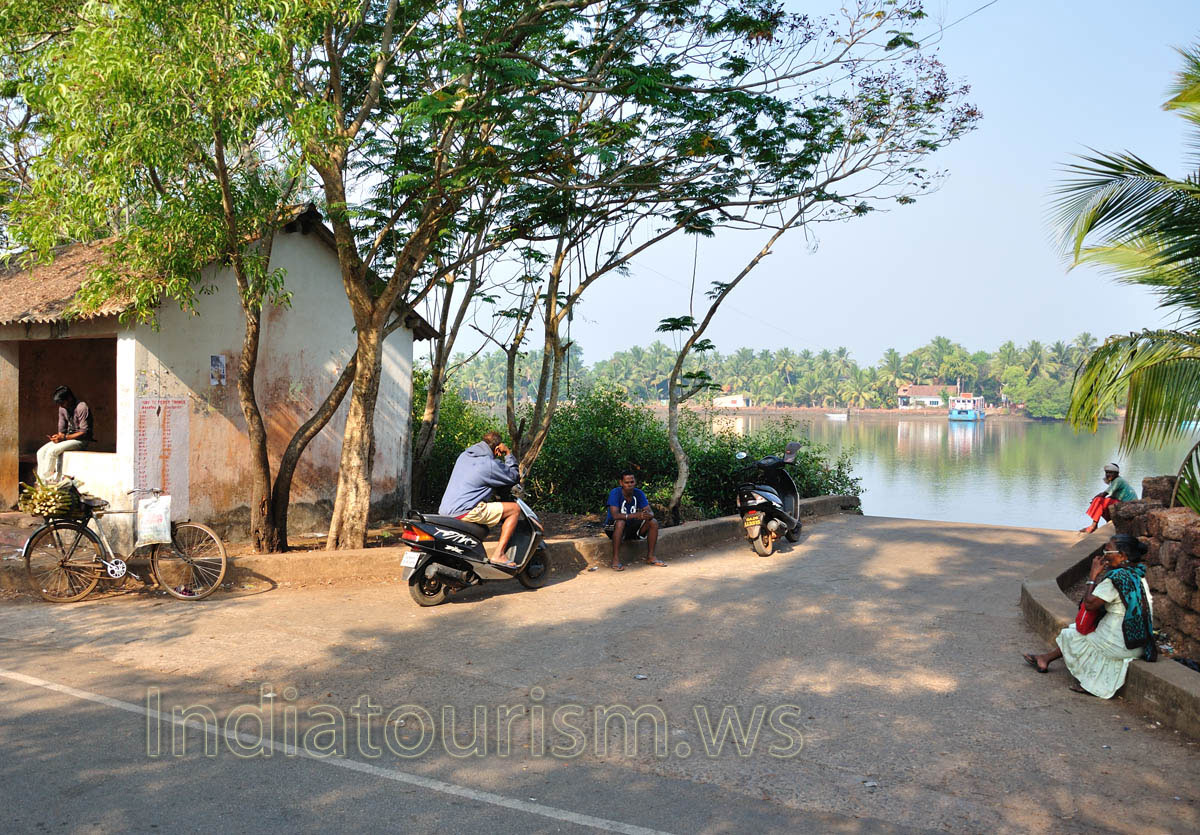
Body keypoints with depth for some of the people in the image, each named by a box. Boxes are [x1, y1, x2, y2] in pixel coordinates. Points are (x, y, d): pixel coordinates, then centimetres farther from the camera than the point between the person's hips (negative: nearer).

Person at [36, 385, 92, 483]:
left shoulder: (82, 407, -17)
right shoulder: (62, 409, 7)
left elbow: (84, 432, -19)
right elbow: (62, 430, 13)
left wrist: (64, 437, -23)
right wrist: (58, 436, -9)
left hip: (81, 440, -8)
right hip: (68, 437, 8)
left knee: (52, 451, -25)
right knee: (41, 452, -8)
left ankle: (46, 480, -13)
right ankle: (40, 480, -10)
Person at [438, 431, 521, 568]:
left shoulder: (463, 456, 17)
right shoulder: (490, 464, -8)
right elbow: (514, 476, 5)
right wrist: (508, 454, 13)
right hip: (463, 512, -9)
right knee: (514, 509, -4)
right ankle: (498, 555, -9)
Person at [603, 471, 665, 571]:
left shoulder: (639, 493, -6)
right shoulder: (615, 493, -21)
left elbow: (650, 512, -8)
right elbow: (615, 515, -33)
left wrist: (648, 515, -35)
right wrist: (635, 515, -43)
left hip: (630, 527, 5)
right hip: (613, 528, -5)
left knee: (653, 522, -12)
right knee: (620, 522, -38)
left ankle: (650, 557, -4)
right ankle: (616, 560, -33)